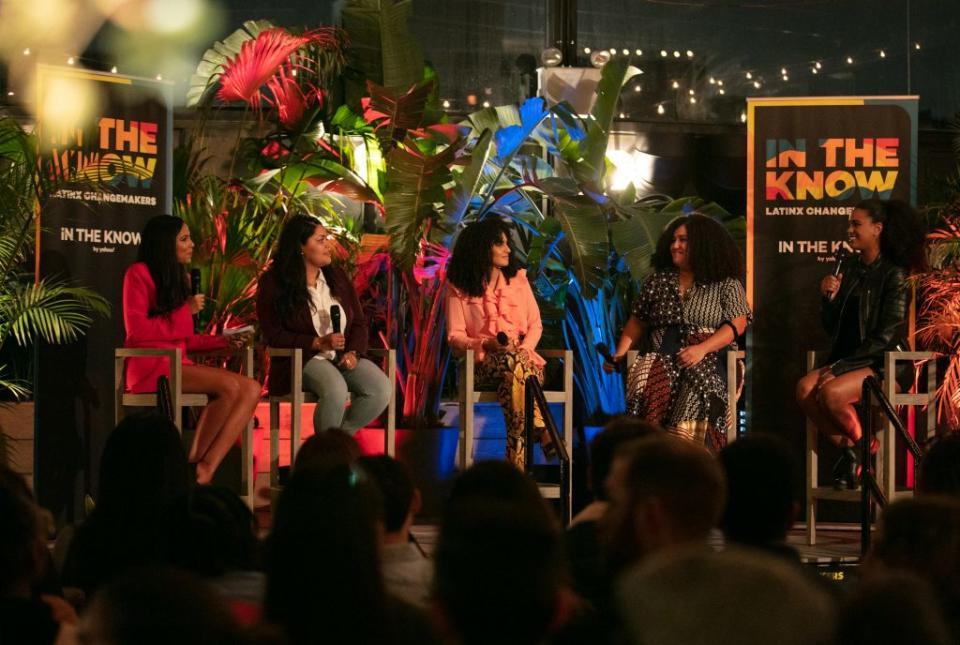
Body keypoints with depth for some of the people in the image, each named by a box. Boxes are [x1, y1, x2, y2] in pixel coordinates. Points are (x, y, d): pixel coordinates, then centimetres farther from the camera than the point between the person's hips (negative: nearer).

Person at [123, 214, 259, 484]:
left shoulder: (179, 279, 22)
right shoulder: (139, 274, -1)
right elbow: (137, 330, -11)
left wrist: (223, 341, 8)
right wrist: (185, 312, -9)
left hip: (179, 365, 8)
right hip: (151, 367, -8)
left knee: (251, 388, -16)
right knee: (229, 386, -27)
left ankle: (208, 468, -28)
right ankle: (191, 465, -21)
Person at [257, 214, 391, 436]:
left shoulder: (337, 276, 13)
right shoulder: (273, 284, -3)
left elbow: (359, 322, 13)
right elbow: (274, 334, -8)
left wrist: (353, 353, -8)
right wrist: (318, 343, -18)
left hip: (342, 358, 5)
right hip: (301, 360, -5)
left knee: (382, 389, -22)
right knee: (335, 389, -37)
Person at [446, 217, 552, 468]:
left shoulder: (518, 279, 13)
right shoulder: (459, 289, 5)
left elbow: (535, 325, 13)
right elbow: (455, 336, 1)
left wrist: (524, 348, -8)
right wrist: (486, 345, -17)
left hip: (522, 357, 2)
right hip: (484, 362, -2)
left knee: (512, 377, -37)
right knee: (512, 363, -39)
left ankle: (516, 463, -43)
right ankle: (542, 429, -43)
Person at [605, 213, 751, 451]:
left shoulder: (726, 284, 9)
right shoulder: (658, 281, 20)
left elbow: (737, 324, -1)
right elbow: (637, 322, 23)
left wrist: (702, 349, -14)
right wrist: (619, 354, 7)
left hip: (708, 360, -2)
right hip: (661, 357, 2)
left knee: (697, 397, -35)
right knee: (648, 389, -32)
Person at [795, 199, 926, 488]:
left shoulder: (895, 274, -9)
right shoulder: (849, 269, 12)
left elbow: (886, 336, -16)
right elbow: (832, 328, 16)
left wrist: (841, 367, -18)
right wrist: (828, 298, -4)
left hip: (887, 365, -7)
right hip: (852, 360, 7)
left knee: (832, 393, -30)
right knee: (805, 388, -20)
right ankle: (848, 451, -7)